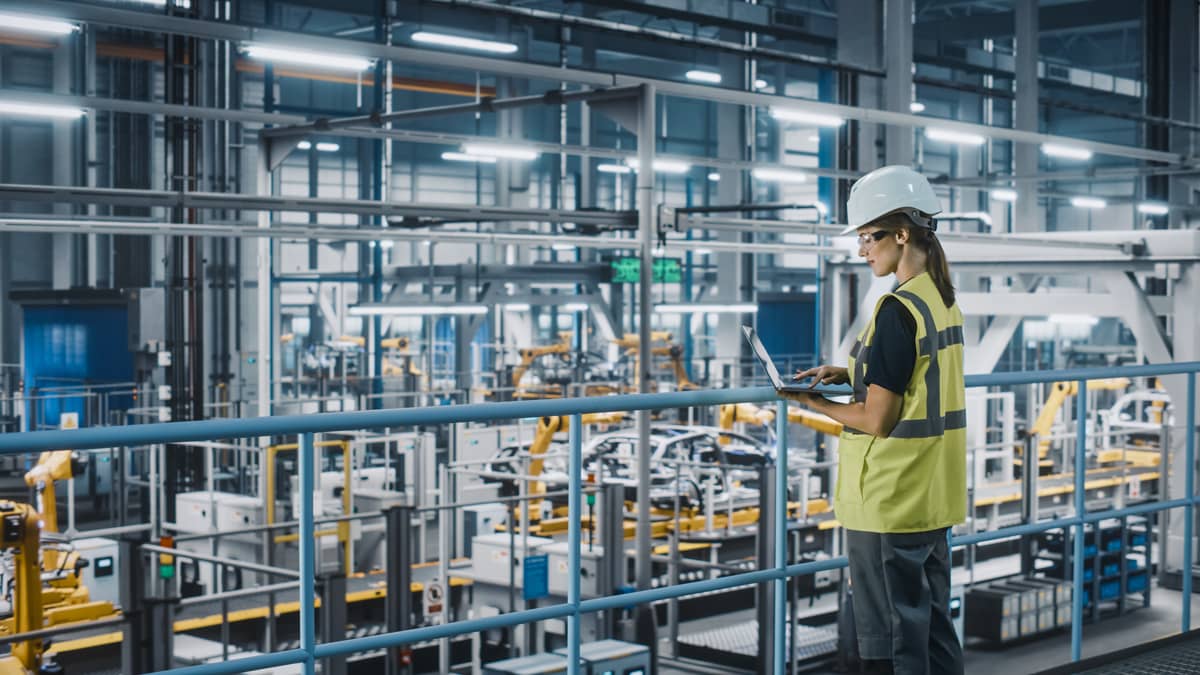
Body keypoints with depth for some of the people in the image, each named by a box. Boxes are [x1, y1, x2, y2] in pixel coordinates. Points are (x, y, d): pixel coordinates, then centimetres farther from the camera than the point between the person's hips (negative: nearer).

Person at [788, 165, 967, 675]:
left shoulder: (897, 310, -20)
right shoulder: (942, 299, 8)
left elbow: (877, 420, -19)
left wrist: (815, 402, -5)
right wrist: (847, 374, 10)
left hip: (888, 504, -9)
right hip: (932, 498, 9)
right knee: (934, 627, 17)